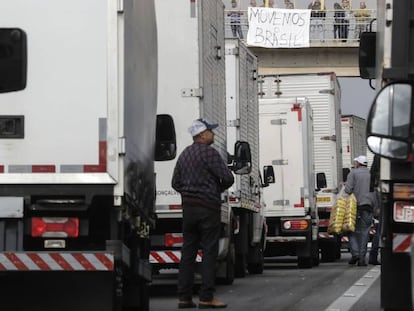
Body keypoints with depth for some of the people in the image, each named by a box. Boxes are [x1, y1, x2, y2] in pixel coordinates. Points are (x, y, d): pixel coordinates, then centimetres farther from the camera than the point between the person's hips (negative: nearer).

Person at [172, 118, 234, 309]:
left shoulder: (185, 154, 14)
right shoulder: (209, 153, -12)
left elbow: (176, 182, 19)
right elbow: (227, 178, -14)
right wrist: (219, 188, 6)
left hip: (188, 207, 8)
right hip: (208, 207, -7)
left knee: (188, 252, 8)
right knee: (209, 253, -4)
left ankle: (184, 297, 7)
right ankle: (206, 298, -6)